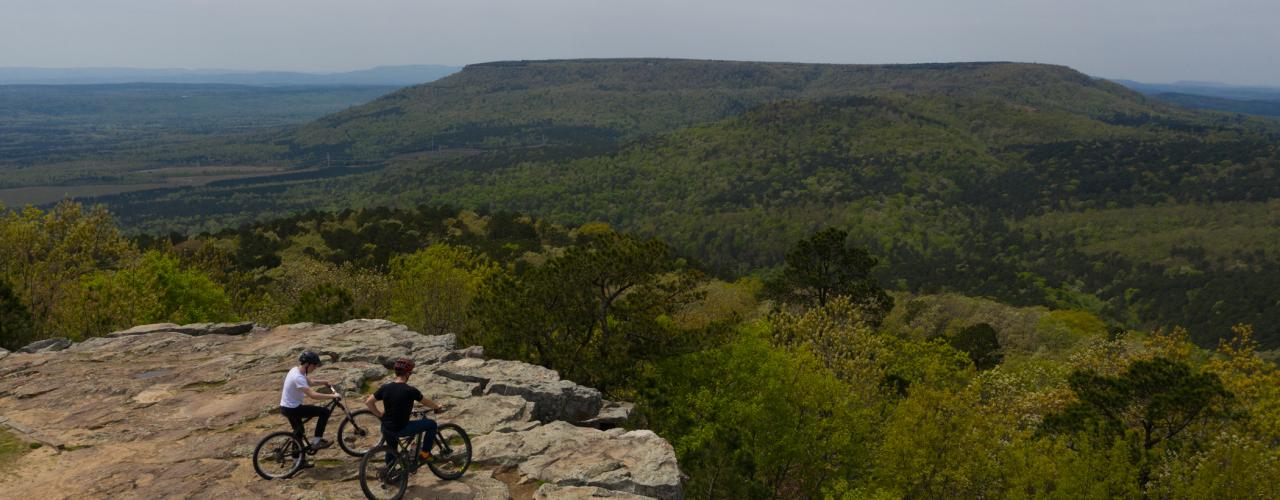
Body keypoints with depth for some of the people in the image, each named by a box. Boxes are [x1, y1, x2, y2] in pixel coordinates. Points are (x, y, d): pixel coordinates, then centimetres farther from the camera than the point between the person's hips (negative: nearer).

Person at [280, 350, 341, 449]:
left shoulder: (296, 370, 4)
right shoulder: (298, 377, -27)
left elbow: (310, 381, 21)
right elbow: (312, 395, -34)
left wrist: (326, 382, 11)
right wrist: (332, 396, -29)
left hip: (286, 407, 10)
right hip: (292, 409, -10)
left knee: (299, 432, 25)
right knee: (325, 411, -9)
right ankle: (316, 441, -5)